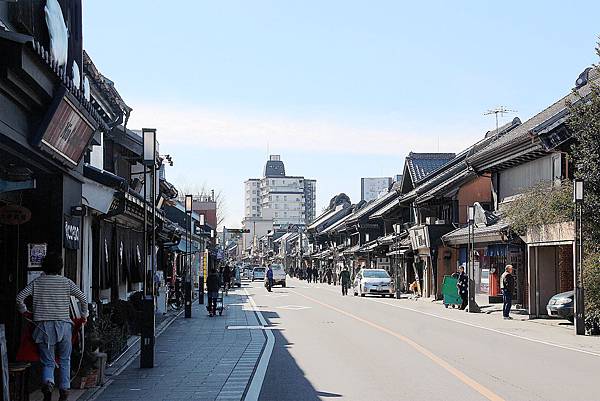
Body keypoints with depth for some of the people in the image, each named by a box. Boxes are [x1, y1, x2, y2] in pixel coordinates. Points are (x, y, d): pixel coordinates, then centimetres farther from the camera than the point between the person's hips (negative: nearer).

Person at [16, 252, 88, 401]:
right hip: (63, 324, 0)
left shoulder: (37, 282, 6)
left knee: (48, 362, 3)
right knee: (64, 360, 14)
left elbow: (19, 297, 0)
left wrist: (25, 312, 16)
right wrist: (84, 315, 15)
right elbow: (83, 298, 1)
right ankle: (64, 389, 7)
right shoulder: (66, 282, 4)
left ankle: (48, 381, -25)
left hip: (44, 325, 0)